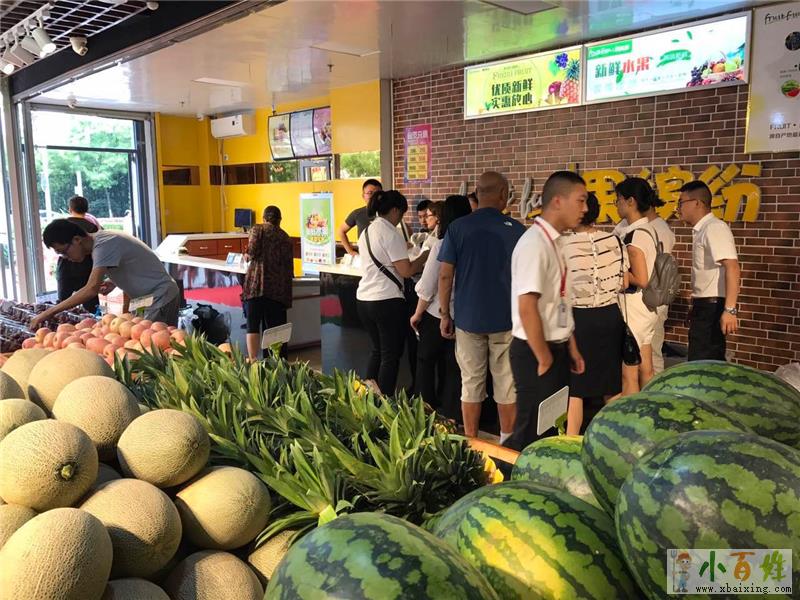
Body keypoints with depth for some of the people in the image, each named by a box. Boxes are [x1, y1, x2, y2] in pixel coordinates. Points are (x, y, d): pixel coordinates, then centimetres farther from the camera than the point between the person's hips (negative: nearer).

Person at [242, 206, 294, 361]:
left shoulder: (257, 230, 7)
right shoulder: (286, 237, 16)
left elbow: (252, 251, -6)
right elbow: (289, 264, 12)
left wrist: (248, 257, 14)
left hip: (256, 284, -2)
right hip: (278, 288, 3)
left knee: (253, 326, -1)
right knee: (276, 328, 5)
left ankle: (253, 361, -9)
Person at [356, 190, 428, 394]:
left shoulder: (366, 232, 13)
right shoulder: (391, 233, -12)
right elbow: (406, 271, -16)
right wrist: (424, 256, -1)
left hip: (364, 299, 8)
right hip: (387, 301, -8)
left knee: (376, 349, 21)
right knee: (391, 355, 3)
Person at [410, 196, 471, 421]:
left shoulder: (442, 244, -15)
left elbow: (428, 286, -12)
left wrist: (417, 314, 0)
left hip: (437, 314, -3)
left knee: (426, 360, 17)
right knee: (453, 367, 14)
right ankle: (451, 413, 20)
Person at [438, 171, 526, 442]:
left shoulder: (458, 227, -3)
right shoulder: (516, 229, -3)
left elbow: (445, 275, -4)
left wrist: (445, 314, 5)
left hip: (468, 318, 1)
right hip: (506, 319, 0)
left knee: (471, 383, 9)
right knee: (506, 383, 10)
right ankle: (508, 442, 21)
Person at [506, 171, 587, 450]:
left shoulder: (554, 241, 9)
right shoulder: (535, 243, -20)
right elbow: (527, 307, -25)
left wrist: (571, 348, 16)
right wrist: (544, 359, -17)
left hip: (555, 348, 9)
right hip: (536, 353, -9)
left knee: (551, 428, 19)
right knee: (534, 433, 3)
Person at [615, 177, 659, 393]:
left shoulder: (635, 235, -19)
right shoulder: (648, 230, 9)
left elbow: (640, 279, -22)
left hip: (633, 307, -9)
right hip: (647, 307, 9)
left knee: (628, 375, -1)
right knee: (646, 370, 16)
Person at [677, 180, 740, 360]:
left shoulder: (714, 228, -15)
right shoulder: (701, 230, 14)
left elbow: (733, 268, -24)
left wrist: (730, 309, -30)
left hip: (713, 307, -10)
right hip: (705, 306, 10)